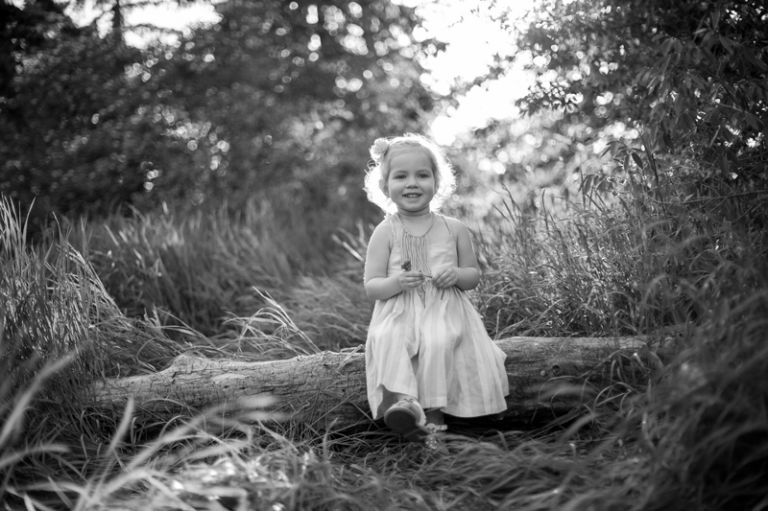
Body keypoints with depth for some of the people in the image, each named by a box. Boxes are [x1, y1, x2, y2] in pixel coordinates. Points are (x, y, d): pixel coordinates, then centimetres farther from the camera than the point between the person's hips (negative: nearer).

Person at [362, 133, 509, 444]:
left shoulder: (453, 229, 8)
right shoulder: (385, 233, 3)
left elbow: (474, 275, 14)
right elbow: (371, 287, 1)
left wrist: (457, 275, -9)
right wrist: (396, 283, -20)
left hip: (445, 312, 1)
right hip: (399, 314, 0)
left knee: (440, 342, -31)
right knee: (388, 341, -32)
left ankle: (432, 408, -26)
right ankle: (400, 399, -42)